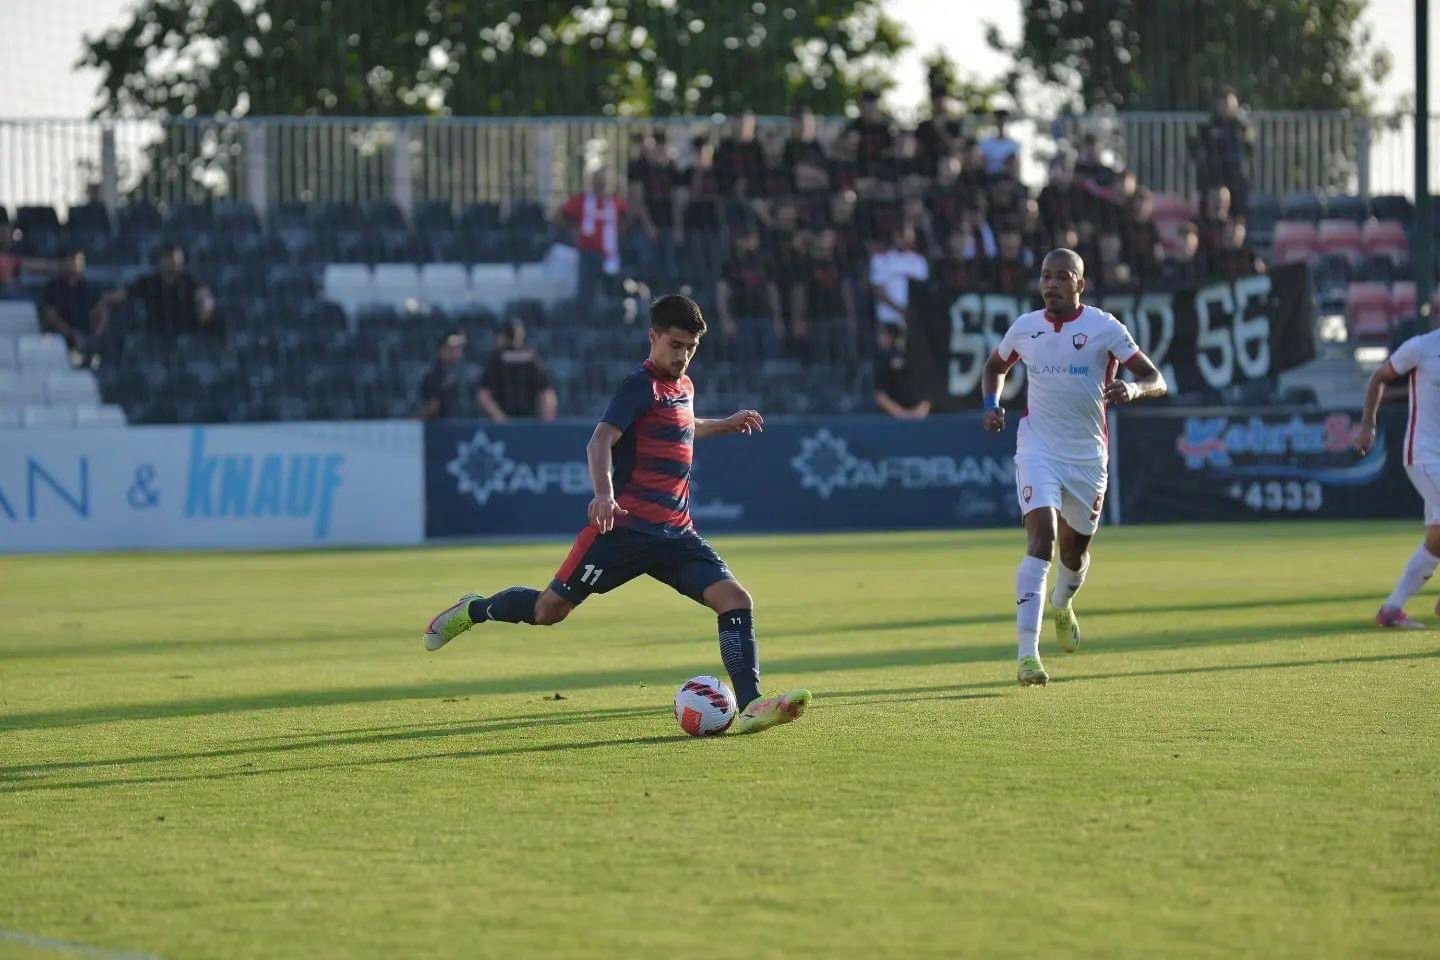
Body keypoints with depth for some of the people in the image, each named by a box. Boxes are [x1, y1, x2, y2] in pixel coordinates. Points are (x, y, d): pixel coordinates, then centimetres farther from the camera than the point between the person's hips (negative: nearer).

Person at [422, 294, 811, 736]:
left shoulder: (684, 387, 17)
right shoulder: (641, 385, -9)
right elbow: (600, 441, -24)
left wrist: (726, 425, 43)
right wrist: (604, 493, -40)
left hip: (675, 534, 7)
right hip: (625, 526, -7)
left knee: (735, 599, -14)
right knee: (550, 608, -1)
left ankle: (750, 707, -19)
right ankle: (474, 610, 28)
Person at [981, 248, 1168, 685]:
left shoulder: (1104, 327, -7)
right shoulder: (1024, 327, 1)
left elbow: (1157, 380, -8)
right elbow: (995, 366, 22)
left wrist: (1133, 388, -31)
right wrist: (992, 404, 2)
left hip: (1088, 454, 1)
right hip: (1038, 449, -1)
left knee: (1074, 553, 14)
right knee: (1041, 539, -21)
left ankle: (1062, 605, 52)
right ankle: (1027, 654, -27)